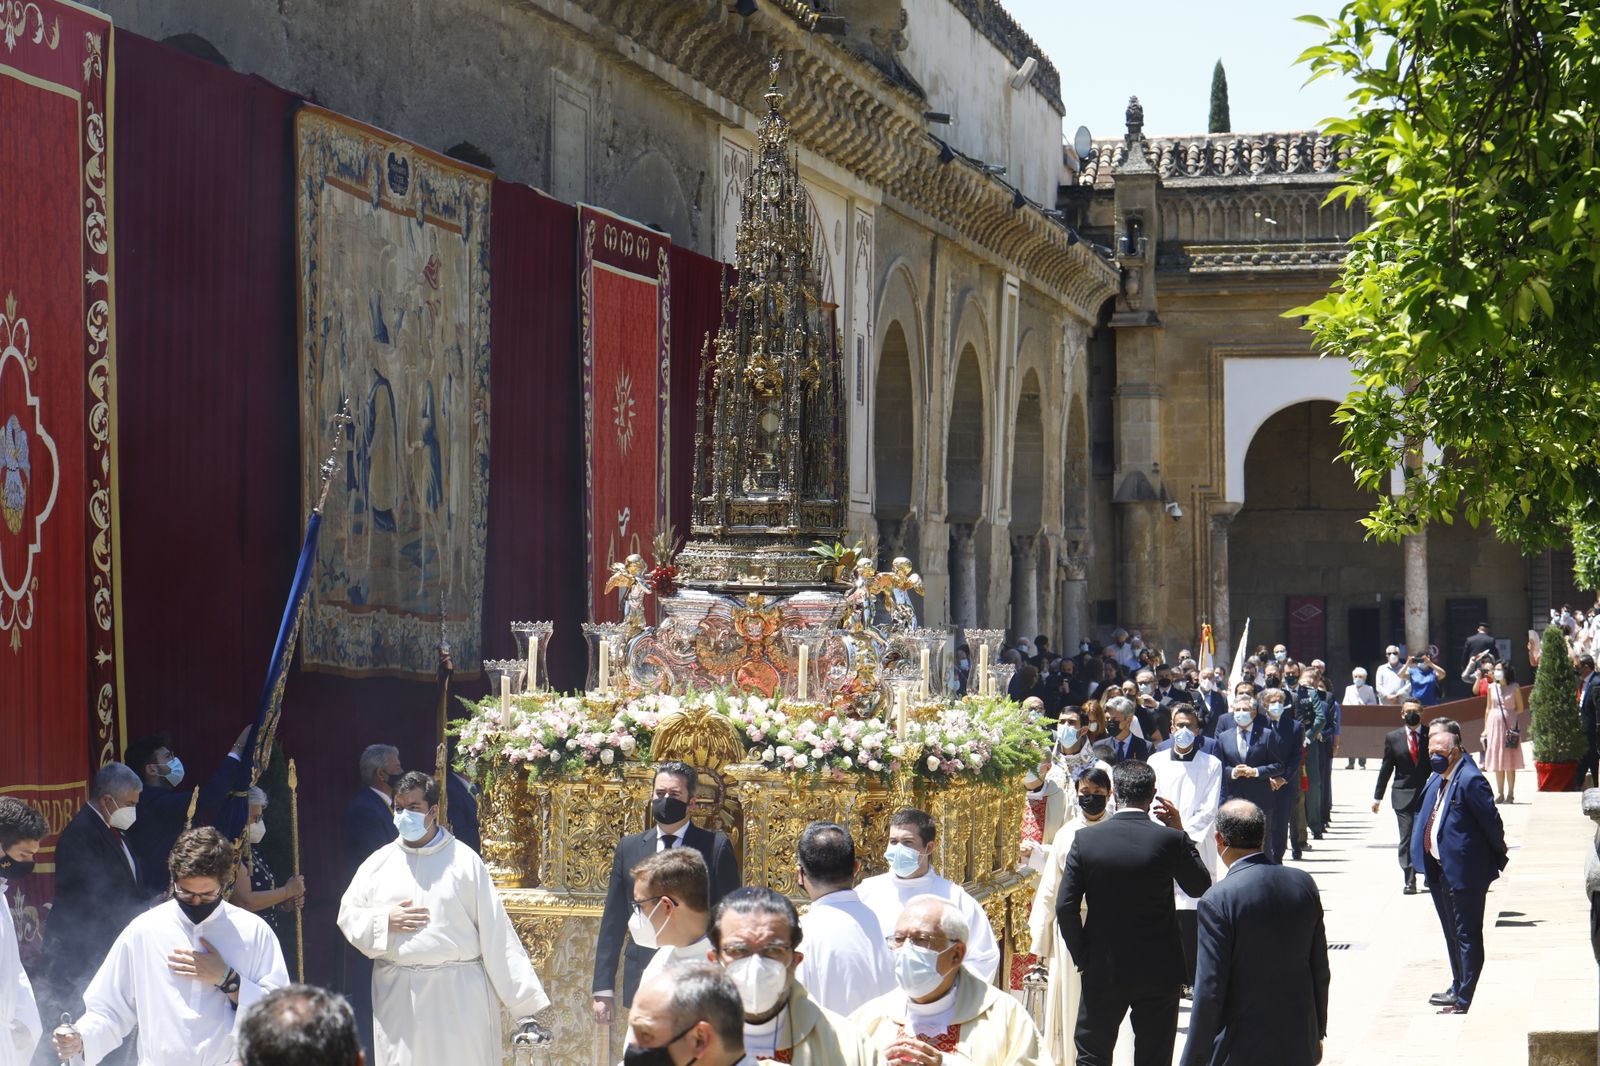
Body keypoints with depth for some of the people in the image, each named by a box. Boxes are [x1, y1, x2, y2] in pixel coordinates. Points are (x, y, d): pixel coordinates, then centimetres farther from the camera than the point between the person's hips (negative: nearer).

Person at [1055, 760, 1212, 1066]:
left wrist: (1082, 957, 3)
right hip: (1159, 971, -1)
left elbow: (1065, 907, -9)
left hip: (1102, 971, 1)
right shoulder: (1170, 840, -12)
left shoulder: (1086, 840, -9)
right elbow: (1201, 887, 4)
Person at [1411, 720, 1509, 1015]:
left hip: (1464, 870, -10)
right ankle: (1457, 987, 34)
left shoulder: (1470, 780, -20)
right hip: (1439, 869, 10)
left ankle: (1464, 998, 4)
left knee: (1467, 935, -1)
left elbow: (1492, 822, -18)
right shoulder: (1437, 779, 9)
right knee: (1451, 933, 21)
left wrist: (1498, 856, -8)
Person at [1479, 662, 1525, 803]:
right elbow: (1488, 708, 12)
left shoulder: (1514, 687, -1)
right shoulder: (1492, 687, 7)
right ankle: (1500, 793, 11)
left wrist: (1514, 723, -7)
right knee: (1497, 762, 5)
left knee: (1510, 762, -2)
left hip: (1510, 724, -3)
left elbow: (1520, 708, 3)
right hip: (1494, 723, 3)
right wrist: (1486, 727, 9)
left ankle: (1510, 794, 2)